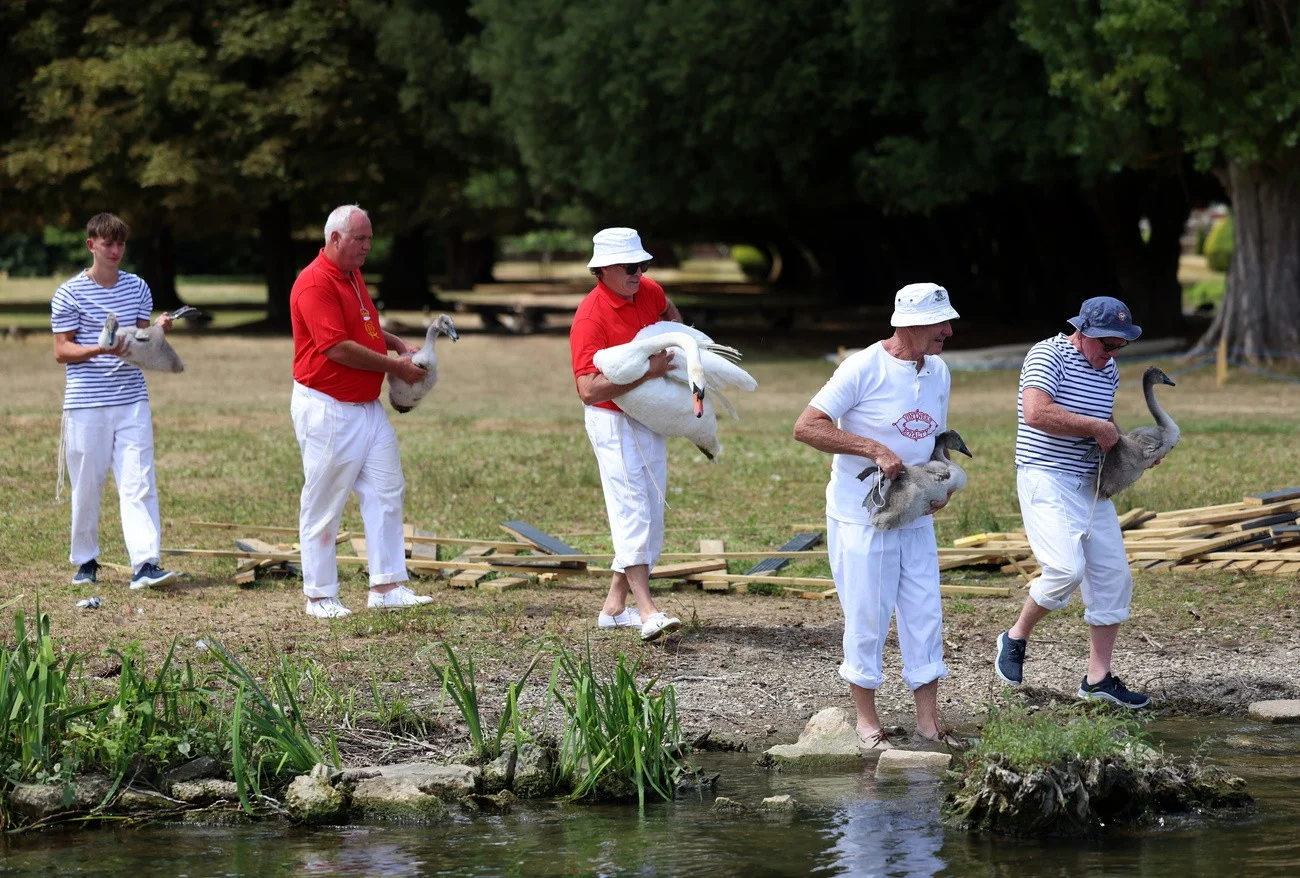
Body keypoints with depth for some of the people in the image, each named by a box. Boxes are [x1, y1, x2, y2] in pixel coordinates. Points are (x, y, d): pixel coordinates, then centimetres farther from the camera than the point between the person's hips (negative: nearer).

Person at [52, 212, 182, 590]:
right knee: (87, 487, 5)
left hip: (132, 400, 3)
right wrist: (100, 350, -19)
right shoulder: (70, 293, -2)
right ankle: (85, 561, 20)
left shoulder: (137, 288, 10)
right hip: (86, 403, -3)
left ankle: (145, 563, -14)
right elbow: (61, 351, -3)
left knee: (139, 484, -7)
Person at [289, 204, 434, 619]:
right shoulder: (315, 283, -17)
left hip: (367, 406, 9)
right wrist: (394, 366, -15)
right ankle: (320, 596, 8)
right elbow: (337, 348, -24)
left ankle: (387, 587, 5)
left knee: (387, 492, 4)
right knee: (324, 504, 0)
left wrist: (398, 344, 11)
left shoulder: (352, 276, 14)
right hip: (327, 409, -9)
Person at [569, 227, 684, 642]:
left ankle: (615, 606, 15)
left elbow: (668, 310, 28)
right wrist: (646, 372, -33)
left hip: (650, 416, 8)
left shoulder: (647, 291, 0)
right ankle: (647, 611, -23)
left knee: (651, 511, 9)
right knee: (632, 509, -16)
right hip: (612, 420, -8)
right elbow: (589, 389, -31)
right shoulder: (590, 317, -23)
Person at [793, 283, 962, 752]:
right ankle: (866, 720, 13)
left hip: (915, 517, 7)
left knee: (925, 616, 6)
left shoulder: (938, 371, 6)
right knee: (867, 617, 1)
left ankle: (928, 723, 12)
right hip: (861, 516, -6)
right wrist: (874, 449, -26)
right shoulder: (864, 368, -17)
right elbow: (806, 427, -20)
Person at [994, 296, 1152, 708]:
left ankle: (1098, 678, 13)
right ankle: (1016, 638, 4)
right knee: (1067, 569, -22)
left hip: (1091, 485, 9)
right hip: (1046, 482, -8)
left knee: (1113, 576, 4)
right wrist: (1096, 428, -20)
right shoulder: (1048, 356, -11)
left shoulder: (1108, 369, 14)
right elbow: (1036, 413, -27)